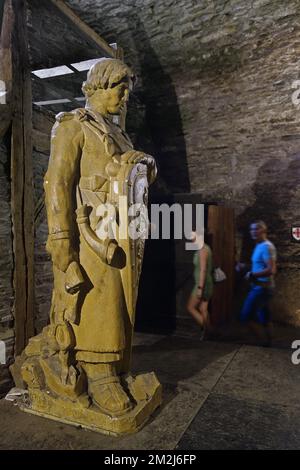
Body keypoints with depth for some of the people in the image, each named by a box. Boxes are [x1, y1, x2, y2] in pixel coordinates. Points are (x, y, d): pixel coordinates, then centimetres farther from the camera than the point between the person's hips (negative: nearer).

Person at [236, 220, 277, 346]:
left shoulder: (266, 247, -18)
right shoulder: (259, 246, 14)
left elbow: (271, 270, -26)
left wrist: (252, 275, -18)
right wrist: (244, 267, 8)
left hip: (262, 288, -10)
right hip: (260, 287, 10)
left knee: (246, 316, -8)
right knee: (264, 318, 15)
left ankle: (266, 341, 3)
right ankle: (268, 343, 25)